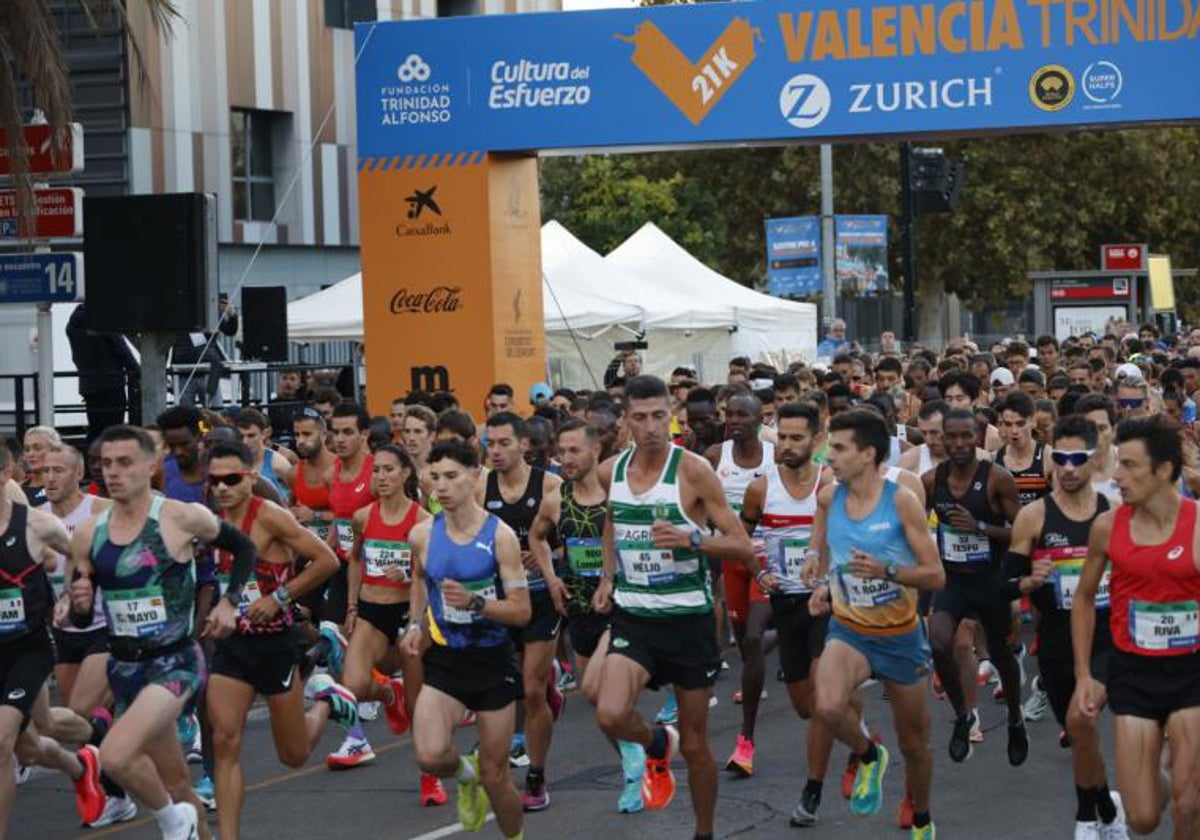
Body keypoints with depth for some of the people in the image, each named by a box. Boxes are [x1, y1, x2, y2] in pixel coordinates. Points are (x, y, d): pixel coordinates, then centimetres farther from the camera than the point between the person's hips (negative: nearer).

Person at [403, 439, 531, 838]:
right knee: (429, 757, -22)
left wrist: (474, 601, -28)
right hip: (445, 658, 2)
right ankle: (465, 774, 15)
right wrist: (416, 625, 7)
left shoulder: (500, 536, -13)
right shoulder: (422, 535, -2)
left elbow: (522, 611, -13)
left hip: (493, 660, -2)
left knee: (496, 777, 5)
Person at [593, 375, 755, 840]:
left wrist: (692, 539, -27)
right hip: (632, 615, 3)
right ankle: (656, 745, 11)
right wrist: (607, 578, 9)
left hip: (688, 616, -3)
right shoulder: (611, 471, 2)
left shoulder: (693, 470, -11)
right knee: (610, 715, -23)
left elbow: (743, 549, -10)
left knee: (695, 745, 7)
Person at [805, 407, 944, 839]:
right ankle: (869, 757, 3)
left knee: (914, 745, 12)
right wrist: (822, 586, 4)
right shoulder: (828, 497, -3)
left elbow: (936, 576, -14)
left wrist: (886, 570, -29)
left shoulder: (901, 501, -15)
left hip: (901, 637, -2)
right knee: (828, 707, -30)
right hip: (848, 631, 2)